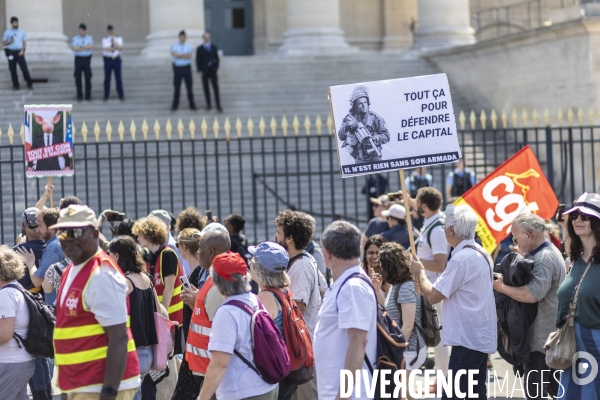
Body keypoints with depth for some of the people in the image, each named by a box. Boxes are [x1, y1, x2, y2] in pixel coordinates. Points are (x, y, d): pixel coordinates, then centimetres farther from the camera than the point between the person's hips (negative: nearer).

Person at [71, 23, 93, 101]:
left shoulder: (90, 38, 6)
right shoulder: (75, 38, 3)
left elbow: (90, 46, -14)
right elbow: (73, 48, -14)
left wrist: (79, 48, -16)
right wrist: (85, 48, -17)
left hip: (87, 59, 0)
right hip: (78, 59, 0)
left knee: (88, 78, 2)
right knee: (78, 78, 0)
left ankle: (88, 95, 11)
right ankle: (79, 95, 8)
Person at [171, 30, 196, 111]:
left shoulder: (189, 47, 8)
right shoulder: (174, 46, 5)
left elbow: (190, 56, -9)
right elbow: (173, 55, -14)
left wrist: (179, 55, -13)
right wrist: (184, 55, -11)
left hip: (186, 67, 1)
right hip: (177, 67, -1)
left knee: (189, 87, 3)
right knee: (177, 87, 2)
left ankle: (192, 105, 8)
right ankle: (175, 105, 8)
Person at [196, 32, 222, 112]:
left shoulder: (214, 47, 9)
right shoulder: (199, 49, 4)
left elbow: (217, 58, 10)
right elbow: (198, 61, 2)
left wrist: (216, 67, -1)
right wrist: (199, 70, -6)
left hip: (212, 70, 0)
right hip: (204, 71, 0)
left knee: (216, 88, -6)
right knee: (206, 88, 3)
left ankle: (218, 106, -7)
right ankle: (208, 105, 10)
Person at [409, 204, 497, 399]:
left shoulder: (461, 259, -19)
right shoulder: (481, 254, 12)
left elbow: (433, 296, -17)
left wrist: (420, 272, 0)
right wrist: (425, 285, 11)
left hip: (467, 339, -10)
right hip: (481, 337, 10)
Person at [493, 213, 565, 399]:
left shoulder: (544, 258, -19)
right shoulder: (548, 252, 15)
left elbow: (532, 295, -29)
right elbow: (532, 284, 19)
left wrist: (501, 287, -18)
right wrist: (507, 279, 3)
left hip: (541, 337, -11)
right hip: (550, 335, 11)